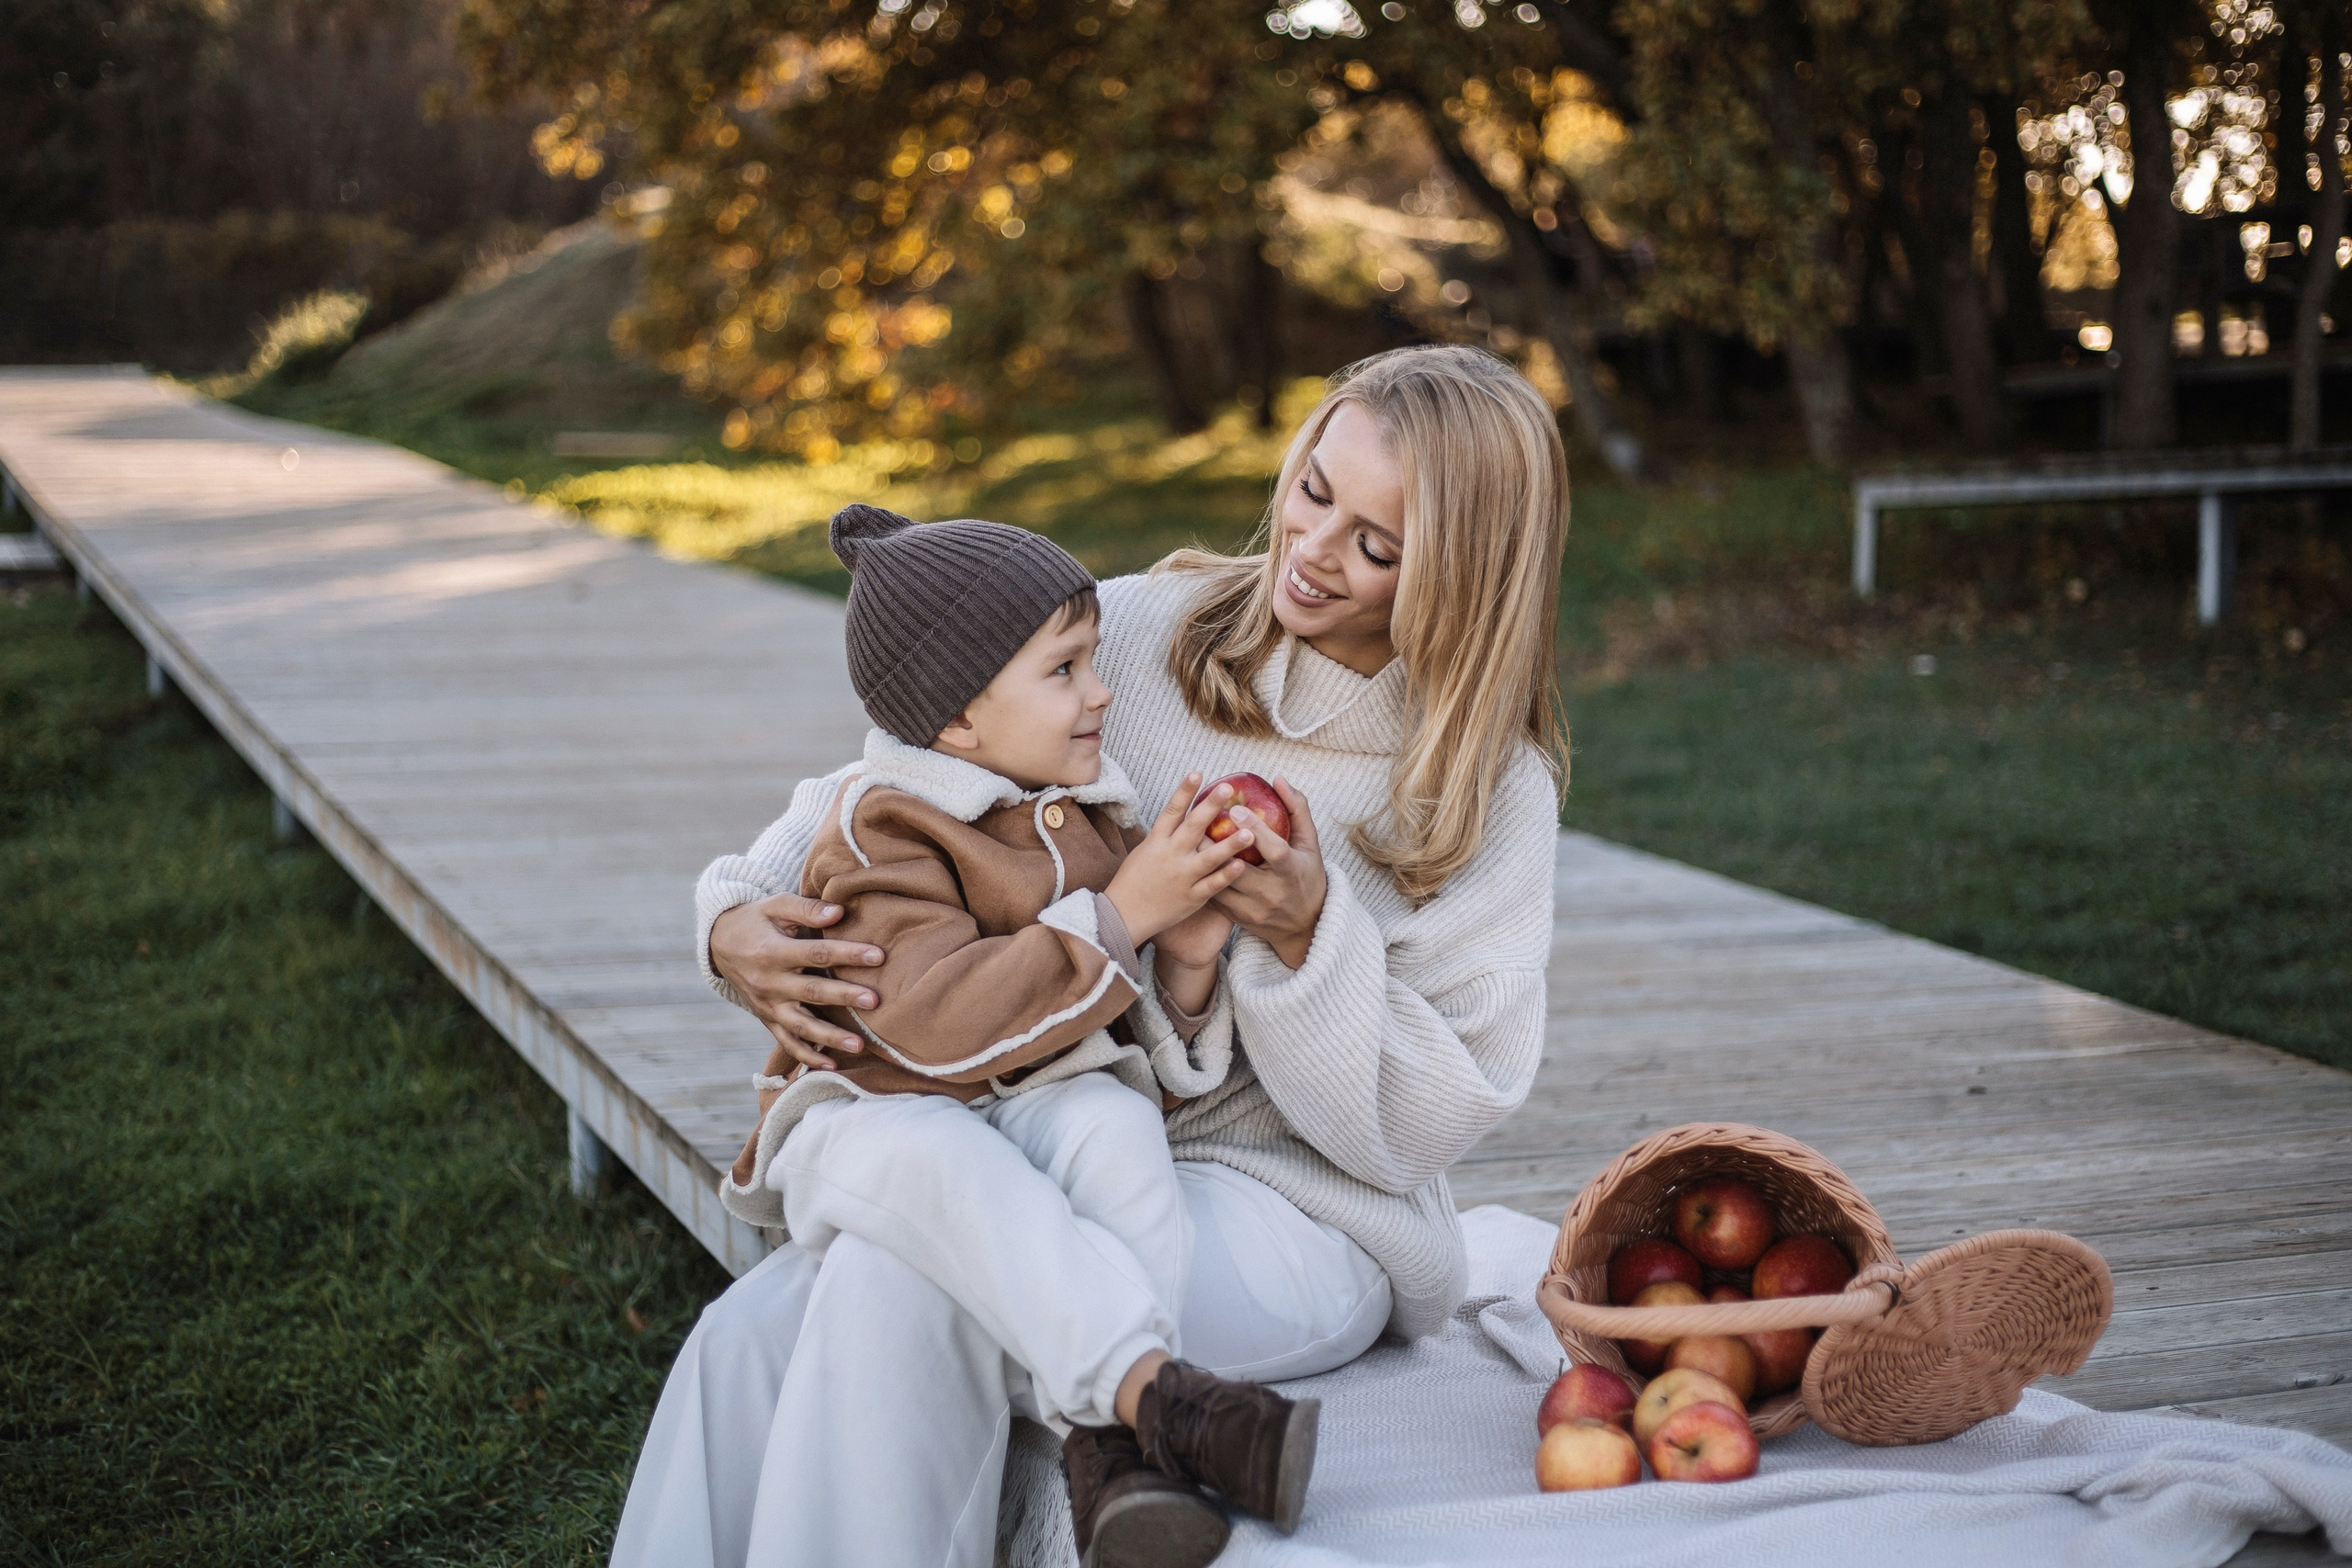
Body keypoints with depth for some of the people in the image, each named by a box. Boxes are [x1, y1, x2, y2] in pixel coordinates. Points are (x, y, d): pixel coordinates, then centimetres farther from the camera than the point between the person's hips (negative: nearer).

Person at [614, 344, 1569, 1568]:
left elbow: (1418, 1125, -7)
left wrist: (1305, 935, -23)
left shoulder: (1494, 792, -5)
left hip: (1290, 1212, -4)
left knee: (906, 1286, -29)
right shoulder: (1141, 635, 2)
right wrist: (740, 917, -10)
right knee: (747, 1347, -22)